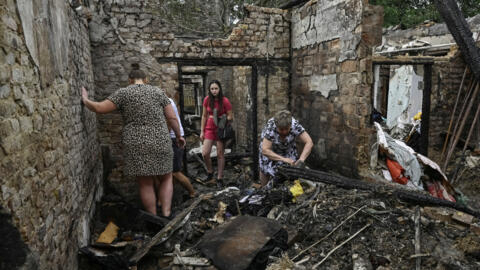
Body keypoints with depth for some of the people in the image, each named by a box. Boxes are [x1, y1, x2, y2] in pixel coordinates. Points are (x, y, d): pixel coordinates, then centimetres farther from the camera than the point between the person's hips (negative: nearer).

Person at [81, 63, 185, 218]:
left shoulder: (123, 93, 0)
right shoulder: (158, 92, 5)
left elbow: (100, 108, -4)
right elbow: (172, 117, 3)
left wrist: (85, 100, 15)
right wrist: (178, 136, 16)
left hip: (136, 146, -1)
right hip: (159, 143, 1)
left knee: (145, 184, 9)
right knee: (166, 179, 17)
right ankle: (166, 214, 4)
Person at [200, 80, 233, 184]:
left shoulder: (225, 101, -10)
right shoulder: (207, 100, -1)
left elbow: (230, 117, -5)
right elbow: (204, 116, 8)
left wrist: (220, 118, -24)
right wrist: (202, 131, 6)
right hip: (210, 129, 3)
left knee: (220, 154, 2)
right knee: (205, 153, -6)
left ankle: (219, 178, 16)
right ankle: (210, 172, 20)